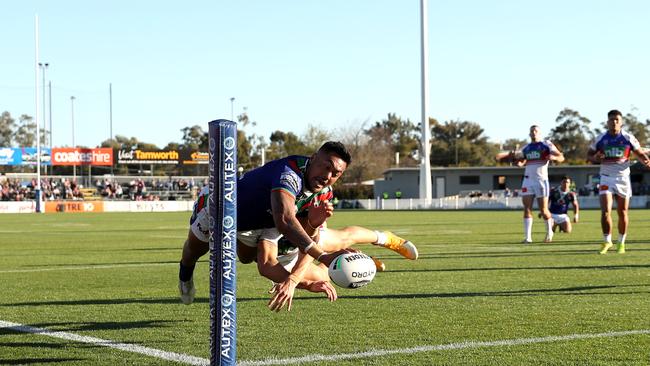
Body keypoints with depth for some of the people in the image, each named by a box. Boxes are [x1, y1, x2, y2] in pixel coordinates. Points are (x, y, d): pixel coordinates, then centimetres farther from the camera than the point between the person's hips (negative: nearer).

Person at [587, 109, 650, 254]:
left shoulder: (628, 138, -3)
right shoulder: (600, 139, -2)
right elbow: (588, 155, 7)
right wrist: (595, 158, -16)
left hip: (623, 178, 0)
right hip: (606, 178, 0)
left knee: (622, 213, 6)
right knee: (605, 211, -12)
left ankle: (621, 243, 21)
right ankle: (606, 241, 3)